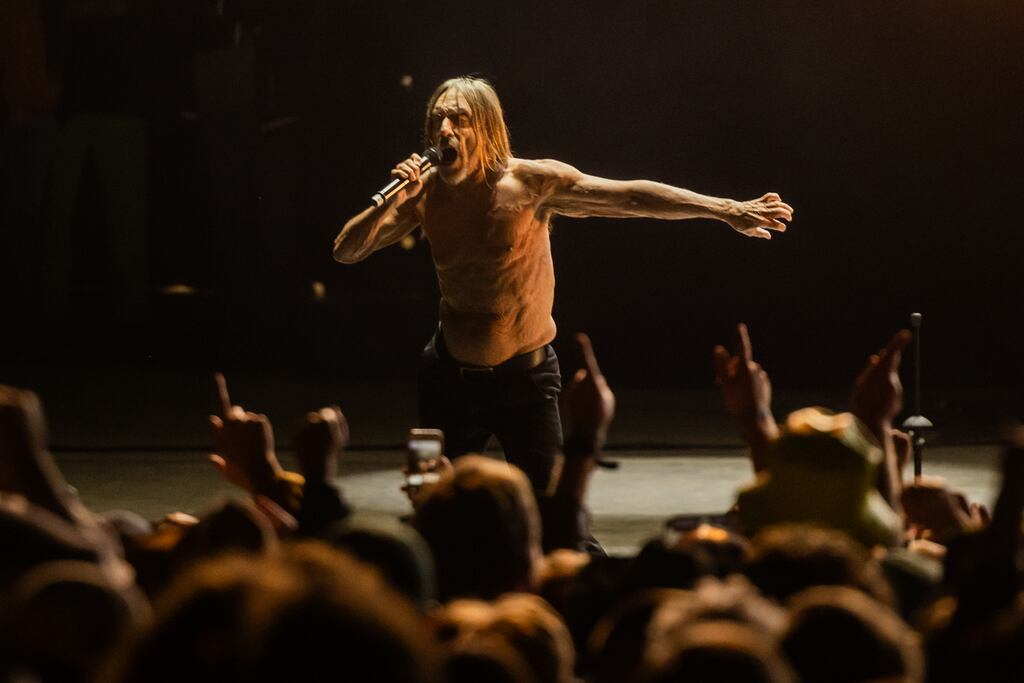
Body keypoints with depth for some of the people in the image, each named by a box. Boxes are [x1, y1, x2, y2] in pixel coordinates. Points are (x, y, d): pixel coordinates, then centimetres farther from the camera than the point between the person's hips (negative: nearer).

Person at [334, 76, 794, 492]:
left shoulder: (529, 182, -16)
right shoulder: (426, 191, -5)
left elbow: (630, 197, -19)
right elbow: (346, 251, -3)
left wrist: (728, 211, -25)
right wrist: (391, 203, -22)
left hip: (525, 376, -4)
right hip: (451, 375, 4)